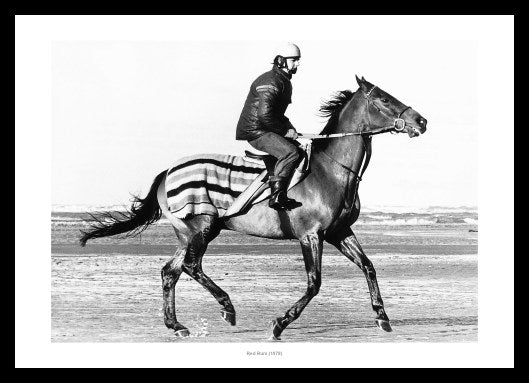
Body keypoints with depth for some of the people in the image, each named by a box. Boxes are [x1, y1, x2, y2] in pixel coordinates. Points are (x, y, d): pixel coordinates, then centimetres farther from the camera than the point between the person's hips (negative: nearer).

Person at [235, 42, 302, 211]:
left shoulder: (285, 83, 18)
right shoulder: (270, 82, -16)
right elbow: (264, 114, -27)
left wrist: (290, 129, 8)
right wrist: (284, 131, -17)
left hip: (266, 130, 11)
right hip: (255, 132, -11)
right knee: (290, 151, -28)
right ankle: (276, 196, -28)